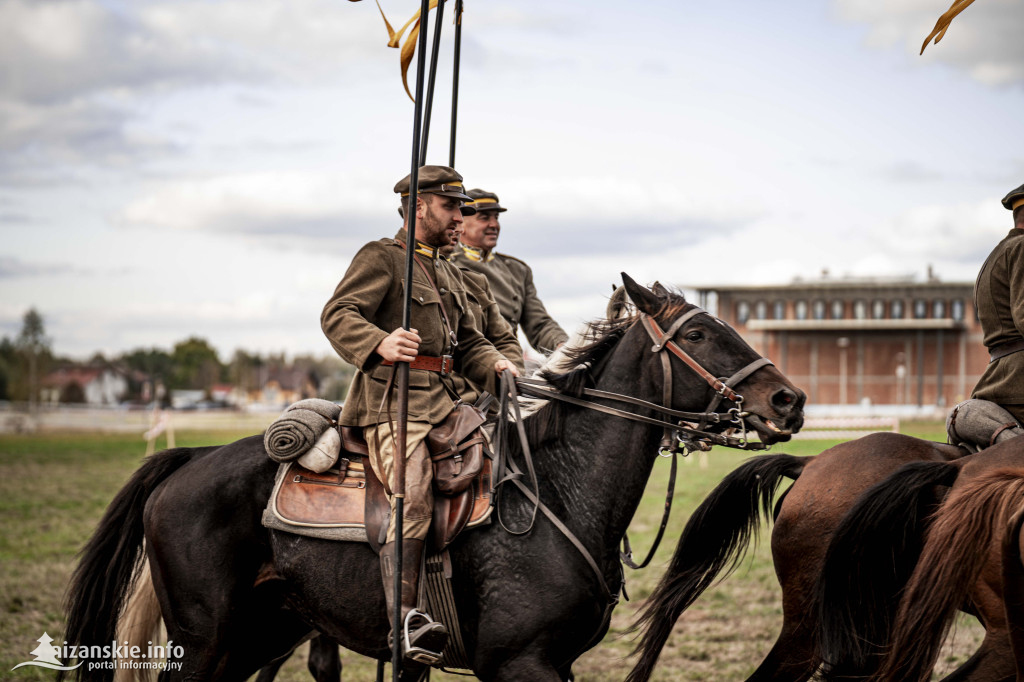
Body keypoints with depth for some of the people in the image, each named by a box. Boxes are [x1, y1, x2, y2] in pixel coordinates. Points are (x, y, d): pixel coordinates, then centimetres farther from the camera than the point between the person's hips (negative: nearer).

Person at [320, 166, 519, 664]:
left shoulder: (448, 273, 28)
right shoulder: (380, 258, 1)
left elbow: (468, 341, 27)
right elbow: (338, 315, -13)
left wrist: (495, 365, 4)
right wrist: (381, 343, -34)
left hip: (443, 398, 9)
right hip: (392, 400, -8)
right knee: (413, 499, -27)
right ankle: (404, 619, -36)